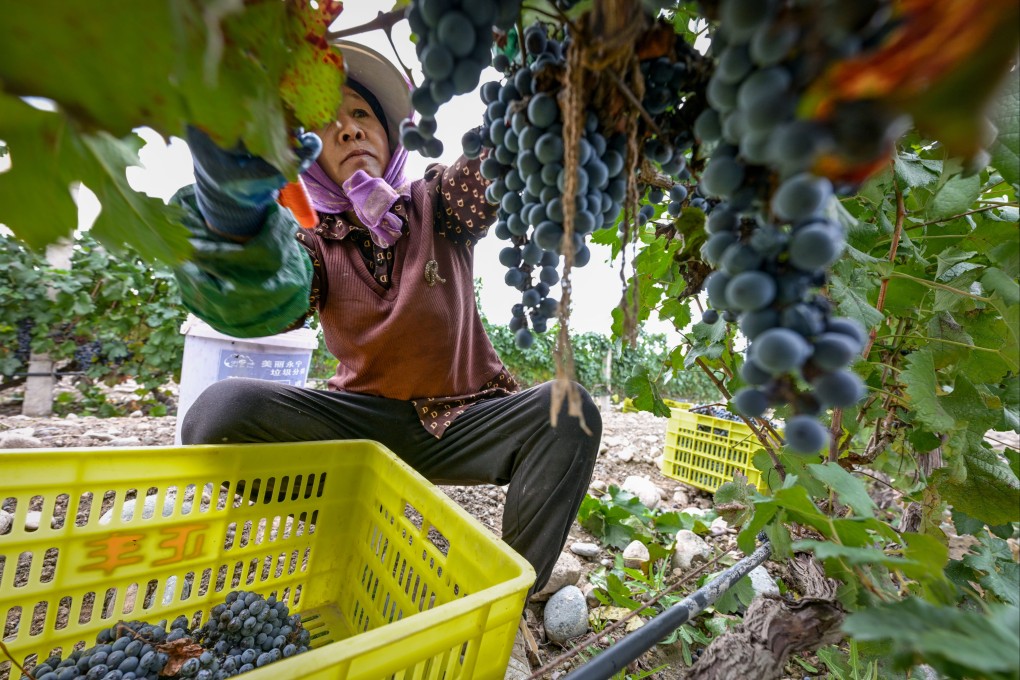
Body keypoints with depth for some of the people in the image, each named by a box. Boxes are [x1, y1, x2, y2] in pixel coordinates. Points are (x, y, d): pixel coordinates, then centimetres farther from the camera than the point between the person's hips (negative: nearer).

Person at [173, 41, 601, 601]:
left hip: (463, 422, 0)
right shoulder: (311, 244, 0)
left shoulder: (438, 204, 2)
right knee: (220, 410, -22)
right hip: (361, 421, 1)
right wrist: (234, 199, -42)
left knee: (568, 412, -27)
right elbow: (254, 305, -22)